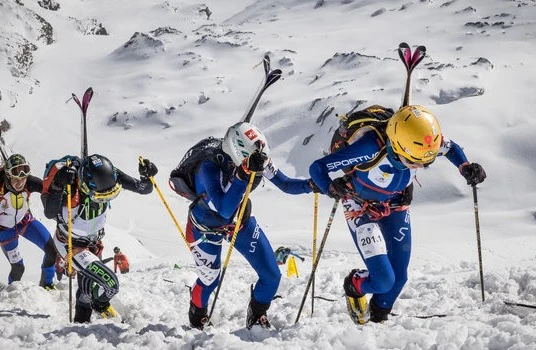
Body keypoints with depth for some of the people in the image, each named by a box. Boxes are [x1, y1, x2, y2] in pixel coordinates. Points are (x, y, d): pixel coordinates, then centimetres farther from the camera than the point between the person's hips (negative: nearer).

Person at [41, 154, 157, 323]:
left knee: (87, 286, 28)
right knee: (110, 284, -17)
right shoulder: (70, 186, -39)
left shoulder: (108, 176, -25)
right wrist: (57, 186, -63)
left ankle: (81, 322, 54)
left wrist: (147, 177, -36)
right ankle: (101, 305, 18)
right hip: (70, 244, -6)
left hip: (92, 241, 6)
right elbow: (49, 213, -50)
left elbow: (143, 188, -15)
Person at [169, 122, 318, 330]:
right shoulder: (210, 168, -39)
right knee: (210, 279, 11)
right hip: (206, 228, -4)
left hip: (240, 221, 4)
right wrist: (241, 176, -55)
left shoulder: (258, 160, -25)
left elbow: (284, 184, -15)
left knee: (271, 276, -3)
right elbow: (224, 210, -47)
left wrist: (311, 185, -34)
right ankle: (197, 316, 47)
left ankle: (256, 318, 26)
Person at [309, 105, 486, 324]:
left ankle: (377, 318, 39)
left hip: (396, 206, 5)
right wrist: (332, 189, -53)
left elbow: (451, 148, 0)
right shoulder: (372, 148, -40)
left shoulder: (422, 142, -26)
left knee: (399, 277, 6)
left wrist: (465, 167, -18)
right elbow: (317, 168, -33)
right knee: (384, 281, -15)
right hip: (362, 210, -4)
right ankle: (354, 286, 22)